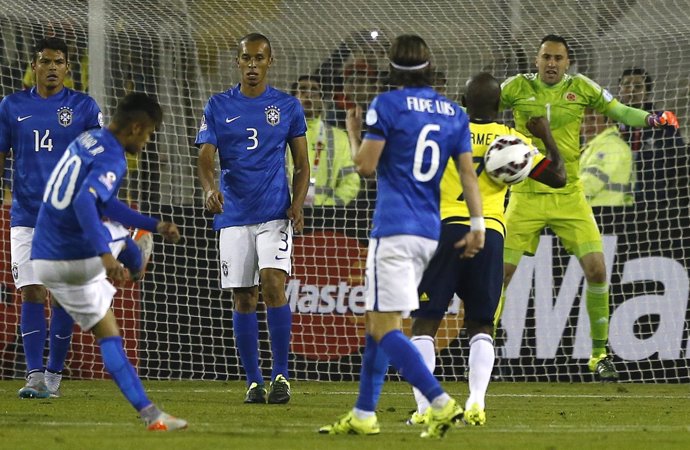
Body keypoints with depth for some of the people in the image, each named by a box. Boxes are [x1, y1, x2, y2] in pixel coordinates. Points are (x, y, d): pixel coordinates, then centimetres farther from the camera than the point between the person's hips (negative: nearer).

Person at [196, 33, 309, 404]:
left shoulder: (288, 106, 5)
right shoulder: (218, 106, 5)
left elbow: (302, 164, 9)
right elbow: (205, 158, -2)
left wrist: (297, 204, -8)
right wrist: (210, 188, -24)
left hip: (275, 213, -1)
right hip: (234, 216, 2)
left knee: (273, 285, -17)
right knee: (243, 299, 3)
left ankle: (280, 375, -10)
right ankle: (253, 381, 11)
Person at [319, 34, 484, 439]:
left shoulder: (387, 106, -6)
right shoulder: (454, 113, 10)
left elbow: (366, 165, -6)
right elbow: (468, 172, 6)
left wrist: (354, 132, 12)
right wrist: (478, 224, 5)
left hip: (395, 230, -7)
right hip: (431, 233, 7)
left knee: (385, 329, -10)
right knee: (377, 321, 16)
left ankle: (441, 402, -25)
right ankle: (363, 415, 18)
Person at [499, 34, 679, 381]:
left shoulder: (581, 88, 2)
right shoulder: (517, 88, -1)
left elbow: (620, 112, 5)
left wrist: (651, 118, -12)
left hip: (569, 196, 1)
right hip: (527, 196, -1)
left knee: (596, 269, -9)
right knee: (502, 272, -6)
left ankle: (599, 353, 3)